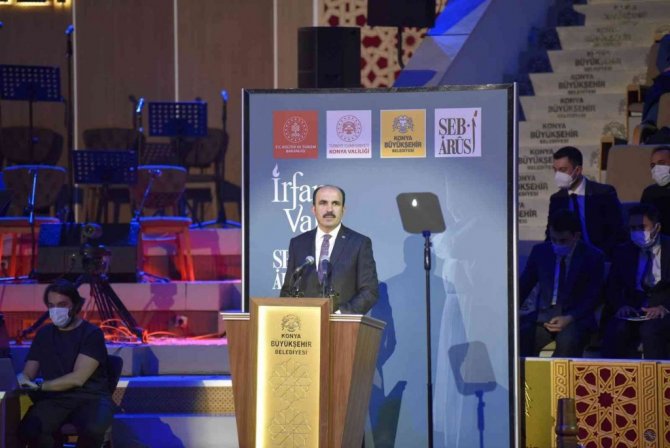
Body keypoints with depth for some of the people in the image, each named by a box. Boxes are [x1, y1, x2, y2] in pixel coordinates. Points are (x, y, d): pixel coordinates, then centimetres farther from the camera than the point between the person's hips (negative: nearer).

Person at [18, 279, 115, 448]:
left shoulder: (91, 333, -4)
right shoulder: (44, 334, 13)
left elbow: (78, 378, -13)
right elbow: (27, 373, 12)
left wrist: (40, 385, -14)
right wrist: (20, 380, -12)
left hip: (90, 397, -3)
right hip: (54, 398, 3)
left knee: (93, 428, -39)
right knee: (28, 431, -31)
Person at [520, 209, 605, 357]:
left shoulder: (593, 257, 1)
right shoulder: (540, 251, 10)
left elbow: (593, 297, -2)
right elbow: (524, 284, 14)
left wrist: (569, 318, -17)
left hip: (576, 317, -3)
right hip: (542, 315, 3)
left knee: (568, 340, -38)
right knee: (520, 335, -30)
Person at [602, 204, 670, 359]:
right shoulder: (623, 252, 15)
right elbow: (613, 287, 10)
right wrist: (621, 305, -12)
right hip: (633, 311, 3)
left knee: (650, 330, -36)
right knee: (615, 330, -30)